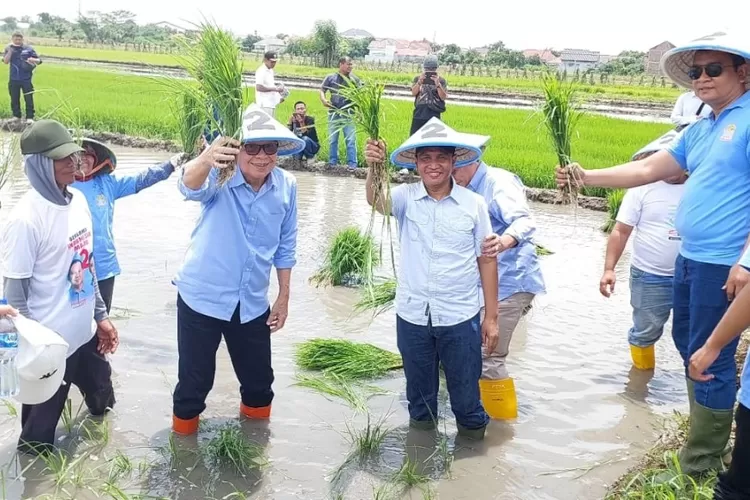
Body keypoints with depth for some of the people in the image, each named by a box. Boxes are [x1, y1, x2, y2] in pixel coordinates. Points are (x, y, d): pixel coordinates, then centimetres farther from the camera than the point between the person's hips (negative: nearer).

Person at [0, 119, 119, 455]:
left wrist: (101, 315, 14)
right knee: (39, 434, 13)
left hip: (84, 334, 8)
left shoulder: (77, 200, 0)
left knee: (101, 400, 29)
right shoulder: (27, 218, -24)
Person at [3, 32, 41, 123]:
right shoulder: (9, 49, 5)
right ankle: (16, 116, 22)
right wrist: (10, 49, -15)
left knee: (29, 99, -2)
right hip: (13, 79, 2)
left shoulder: (29, 48, 3)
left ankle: (30, 117, 3)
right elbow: (5, 61, -7)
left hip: (26, 79, -2)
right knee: (14, 99, 10)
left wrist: (33, 60, -18)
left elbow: (39, 61, 4)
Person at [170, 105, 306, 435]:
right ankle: (184, 433, 34)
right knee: (195, 380, 8)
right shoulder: (220, 177, -18)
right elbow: (190, 186, -42)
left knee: (259, 379, 19)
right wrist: (206, 159, -64)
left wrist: (284, 295, 7)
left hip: (252, 302, 4)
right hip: (201, 297, -3)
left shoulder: (287, 186, -7)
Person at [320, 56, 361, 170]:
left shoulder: (355, 79, 5)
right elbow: (322, 90, 8)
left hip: (348, 113, -1)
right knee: (332, 140, 9)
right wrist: (323, 100, -13)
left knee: (351, 140, -6)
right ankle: (332, 163, 19)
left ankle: (352, 164, -2)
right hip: (334, 113, 1)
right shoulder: (331, 78, 6)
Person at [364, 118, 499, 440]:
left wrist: (492, 316, 1)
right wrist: (373, 168, -49)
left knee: (466, 394, 12)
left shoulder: (474, 204, -6)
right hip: (412, 316, 1)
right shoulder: (406, 198, -6)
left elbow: (486, 260, -1)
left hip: (460, 317, -1)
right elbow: (375, 200, -28)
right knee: (419, 393, 20)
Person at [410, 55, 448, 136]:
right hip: (419, 113, 1)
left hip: (434, 115, -1)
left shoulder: (441, 80, 4)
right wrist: (420, 81, -22)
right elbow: (413, 93, -6)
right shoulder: (418, 78, 9)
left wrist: (437, 84, -20)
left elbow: (443, 97, -6)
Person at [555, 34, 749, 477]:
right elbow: (647, 170, 13)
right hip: (691, 258, 9)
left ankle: (700, 464, 14)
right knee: (688, 345, 20)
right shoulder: (699, 131, 13)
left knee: (710, 358, -1)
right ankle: (708, 432, 37)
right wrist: (586, 178, 3)